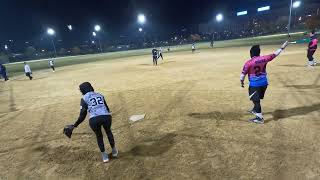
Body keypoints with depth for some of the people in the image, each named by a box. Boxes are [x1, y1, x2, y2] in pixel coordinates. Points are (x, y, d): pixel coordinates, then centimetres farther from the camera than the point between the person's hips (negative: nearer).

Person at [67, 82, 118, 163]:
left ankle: (104, 156, 33)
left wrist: (75, 125, 16)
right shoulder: (100, 95, 21)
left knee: (99, 136, 27)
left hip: (94, 120, -2)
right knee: (108, 131, 32)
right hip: (106, 117, 3)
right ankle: (114, 151, 44)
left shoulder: (84, 99, 11)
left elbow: (82, 115, 5)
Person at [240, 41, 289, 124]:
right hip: (264, 83, 6)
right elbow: (274, 54, 12)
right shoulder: (263, 59, -3)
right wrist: (282, 48, 26)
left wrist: (242, 83, 3)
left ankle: (260, 118, 0)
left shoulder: (248, 63, -14)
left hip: (254, 85, -6)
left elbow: (242, 76, -14)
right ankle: (255, 110, 46)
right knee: (258, 98, 24)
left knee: (256, 100, 0)